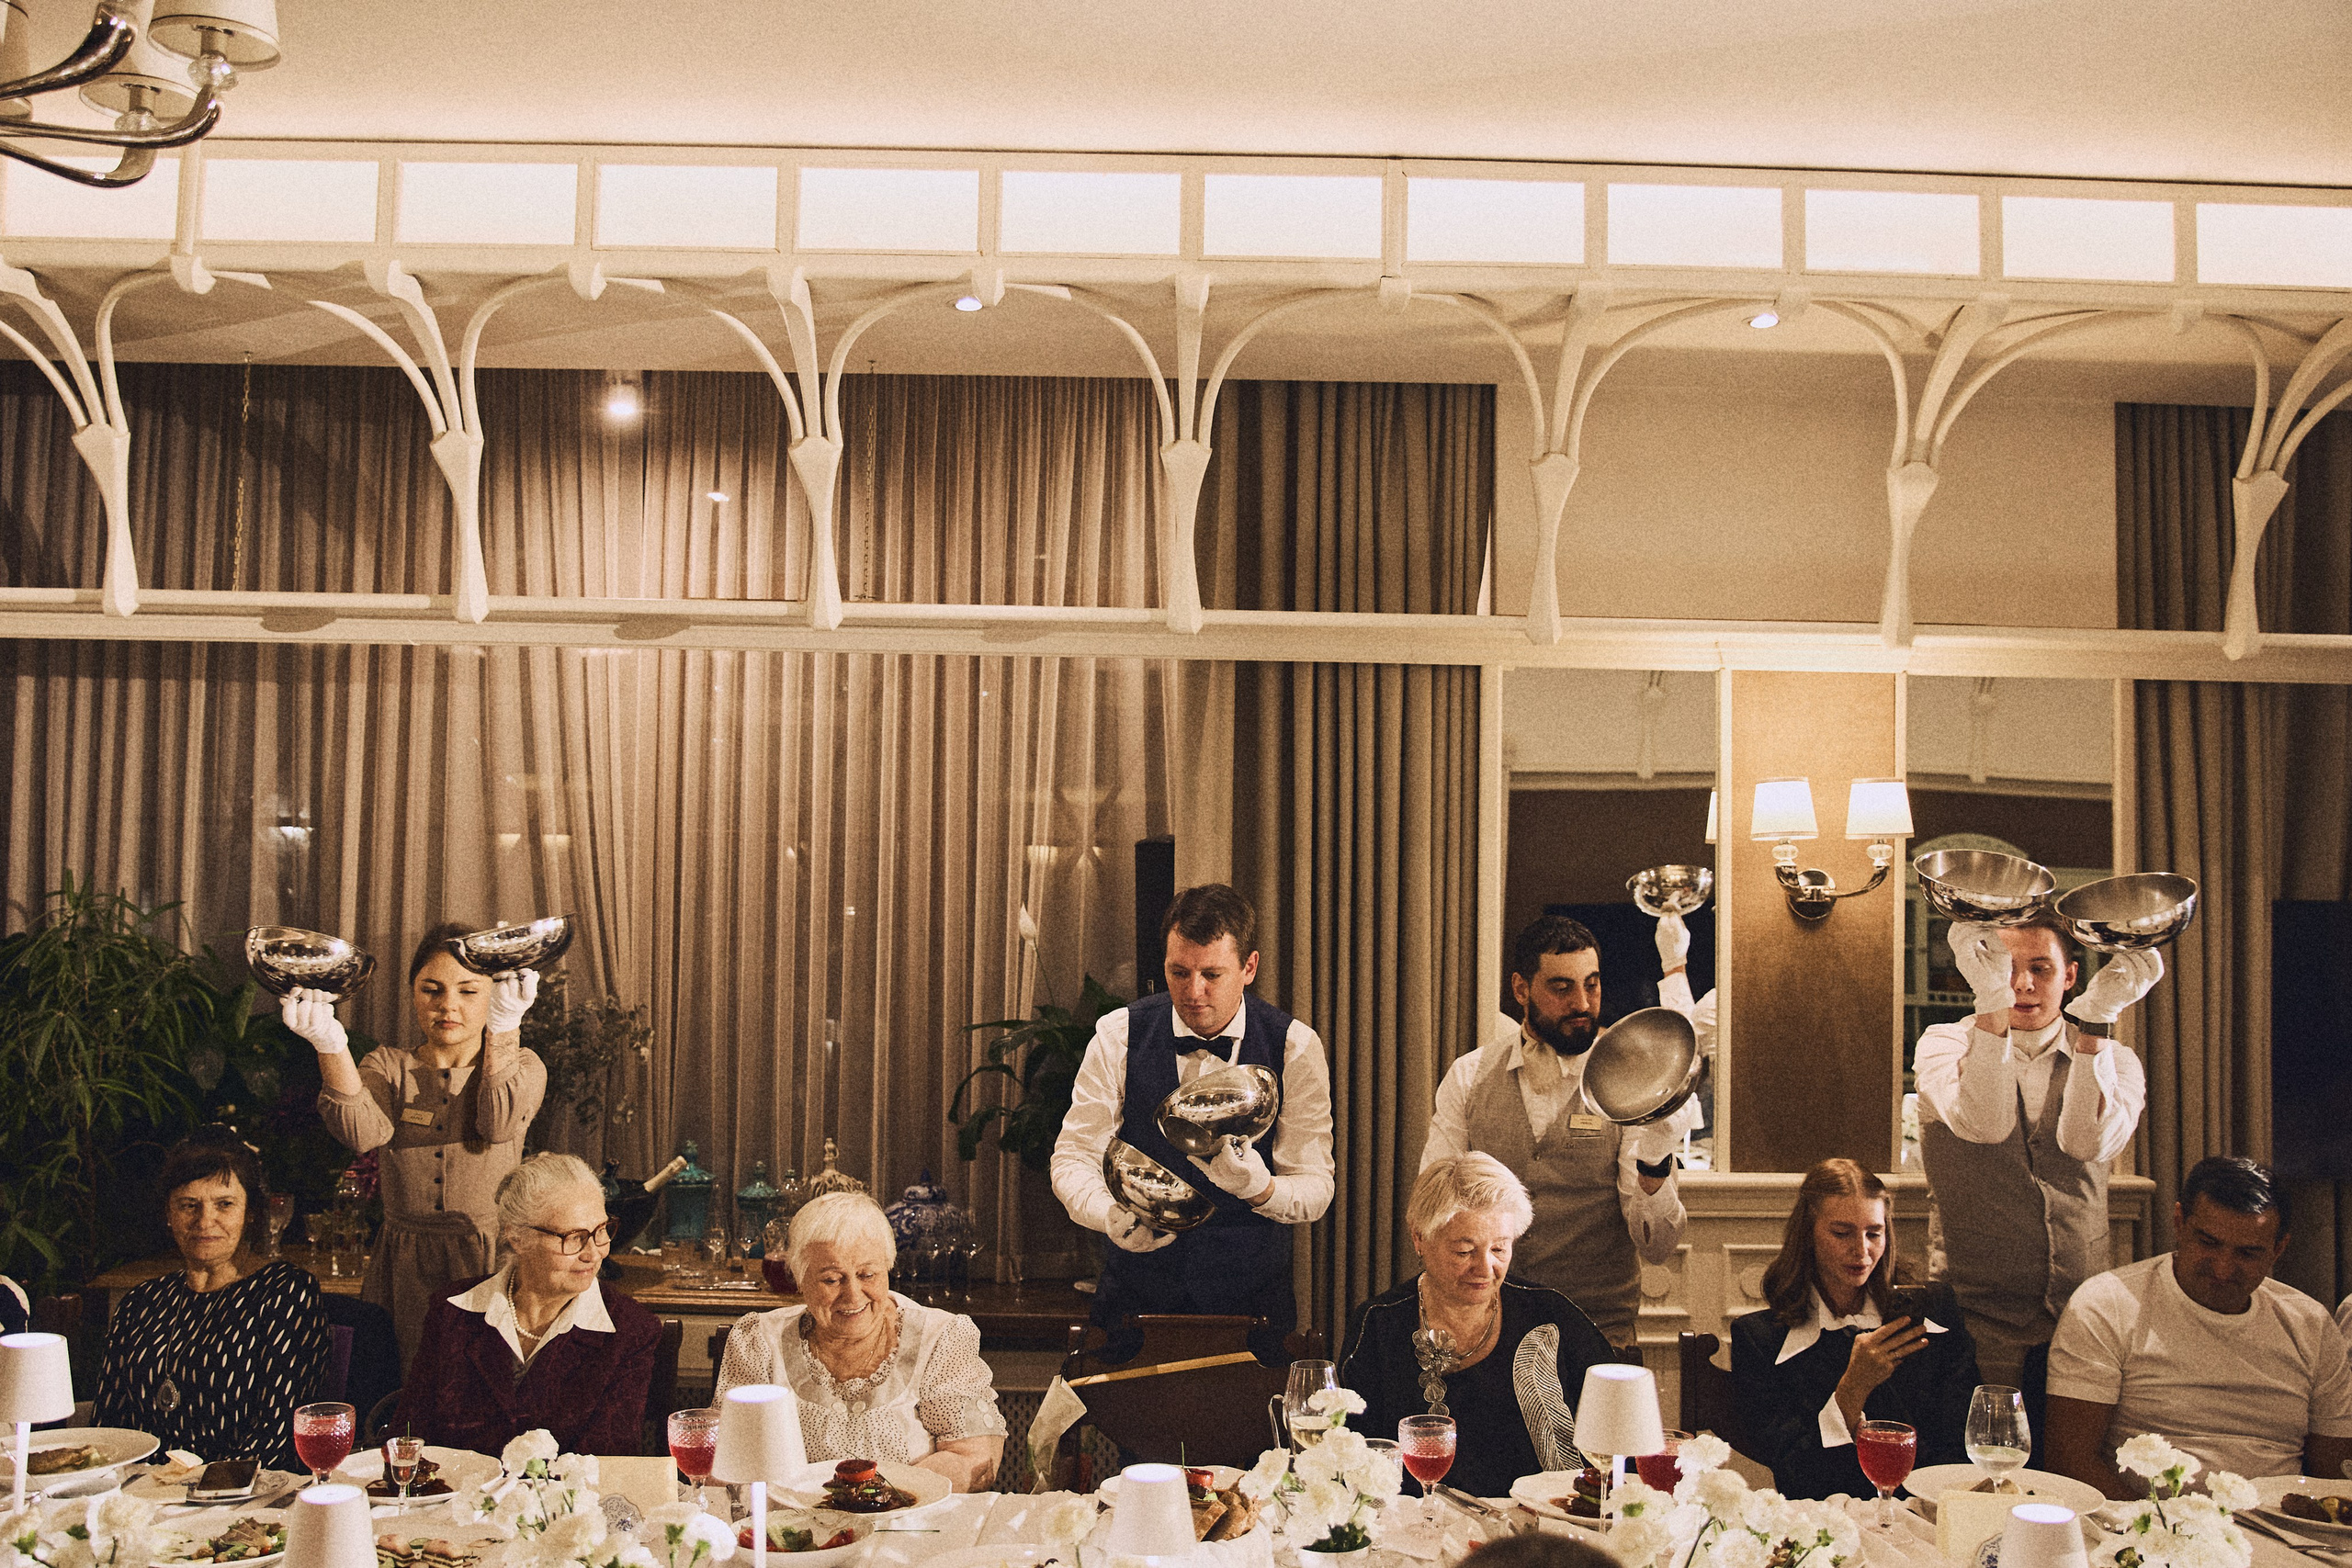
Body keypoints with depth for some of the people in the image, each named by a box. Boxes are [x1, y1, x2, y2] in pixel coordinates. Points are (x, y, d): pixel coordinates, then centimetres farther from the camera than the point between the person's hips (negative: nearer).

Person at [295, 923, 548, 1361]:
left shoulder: (522, 1066, 5)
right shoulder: (389, 1066, 9)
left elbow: (501, 1123, -19)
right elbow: (363, 1131, -15)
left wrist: (504, 1027, -35)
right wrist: (330, 1045, -32)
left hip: (490, 1269, -1)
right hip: (403, 1271, 1)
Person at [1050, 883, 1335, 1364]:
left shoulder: (1295, 1048, -4)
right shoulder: (1119, 1035, -3)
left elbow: (1316, 1190, -5)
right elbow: (1073, 1158, -4)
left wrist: (1260, 1187, -27)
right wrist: (1112, 1215, -25)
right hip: (1136, 1297, 0)